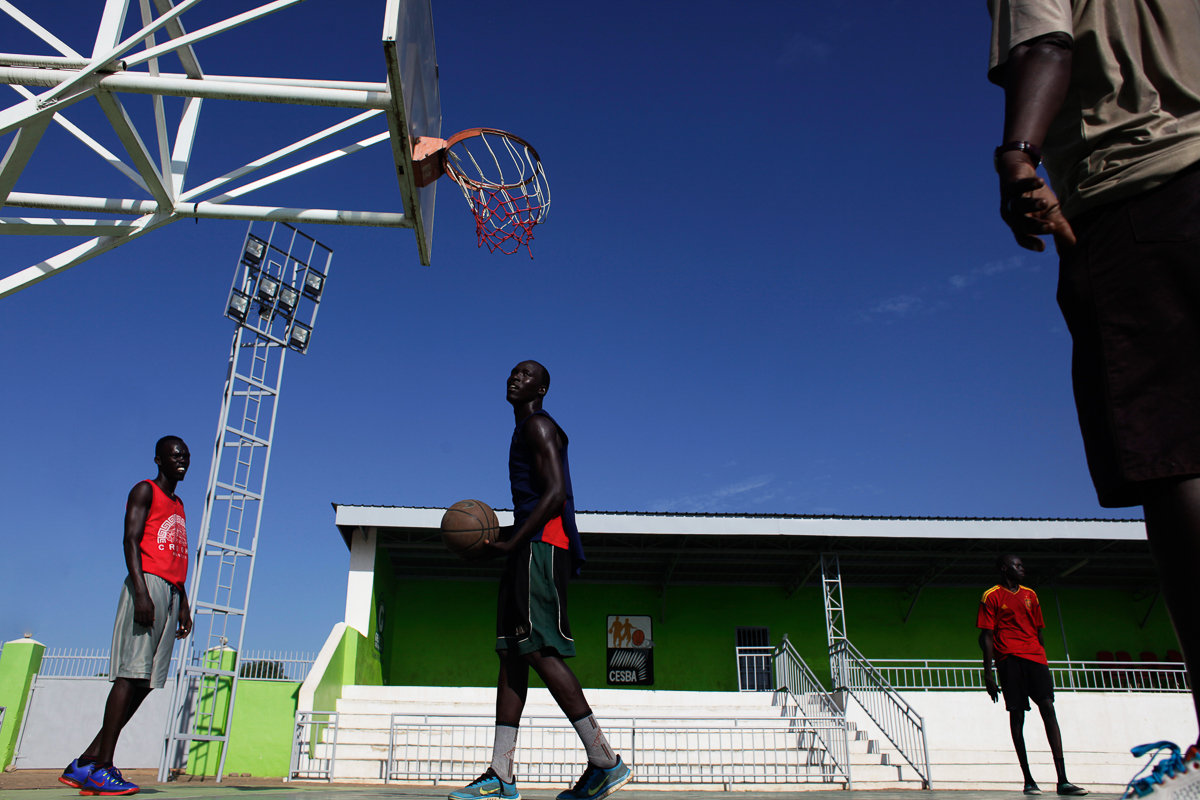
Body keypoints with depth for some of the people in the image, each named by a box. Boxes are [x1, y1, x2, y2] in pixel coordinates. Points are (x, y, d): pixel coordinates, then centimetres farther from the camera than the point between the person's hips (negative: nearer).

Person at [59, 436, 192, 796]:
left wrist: (183, 604, 18)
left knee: (145, 682, 2)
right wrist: (141, 591, -21)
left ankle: (85, 763, 7)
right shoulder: (145, 491, 3)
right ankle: (101, 767, -10)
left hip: (170, 592, 8)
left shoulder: (178, 505, 26)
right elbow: (131, 540, -10)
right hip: (148, 584, -8)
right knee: (132, 673, -13)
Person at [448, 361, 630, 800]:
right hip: (531, 549, 10)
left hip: (542, 546, -10)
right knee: (511, 653, 5)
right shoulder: (525, 432, 26)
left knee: (539, 650, -16)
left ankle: (605, 762, -13)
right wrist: (502, 534, 19)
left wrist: (511, 543, -18)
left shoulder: (538, 426, -4)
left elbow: (555, 494, -17)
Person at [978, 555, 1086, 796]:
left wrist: (1044, 661, 14)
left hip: (1035, 656, 4)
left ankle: (1062, 780, -12)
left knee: (1048, 708, -9)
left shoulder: (1030, 595, 20)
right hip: (1009, 658, -4)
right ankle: (1028, 779, 2)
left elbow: (1038, 631, 22)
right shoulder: (992, 596, 3)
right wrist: (988, 672, -8)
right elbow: (987, 636, -2)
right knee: (1017, 714, -3)